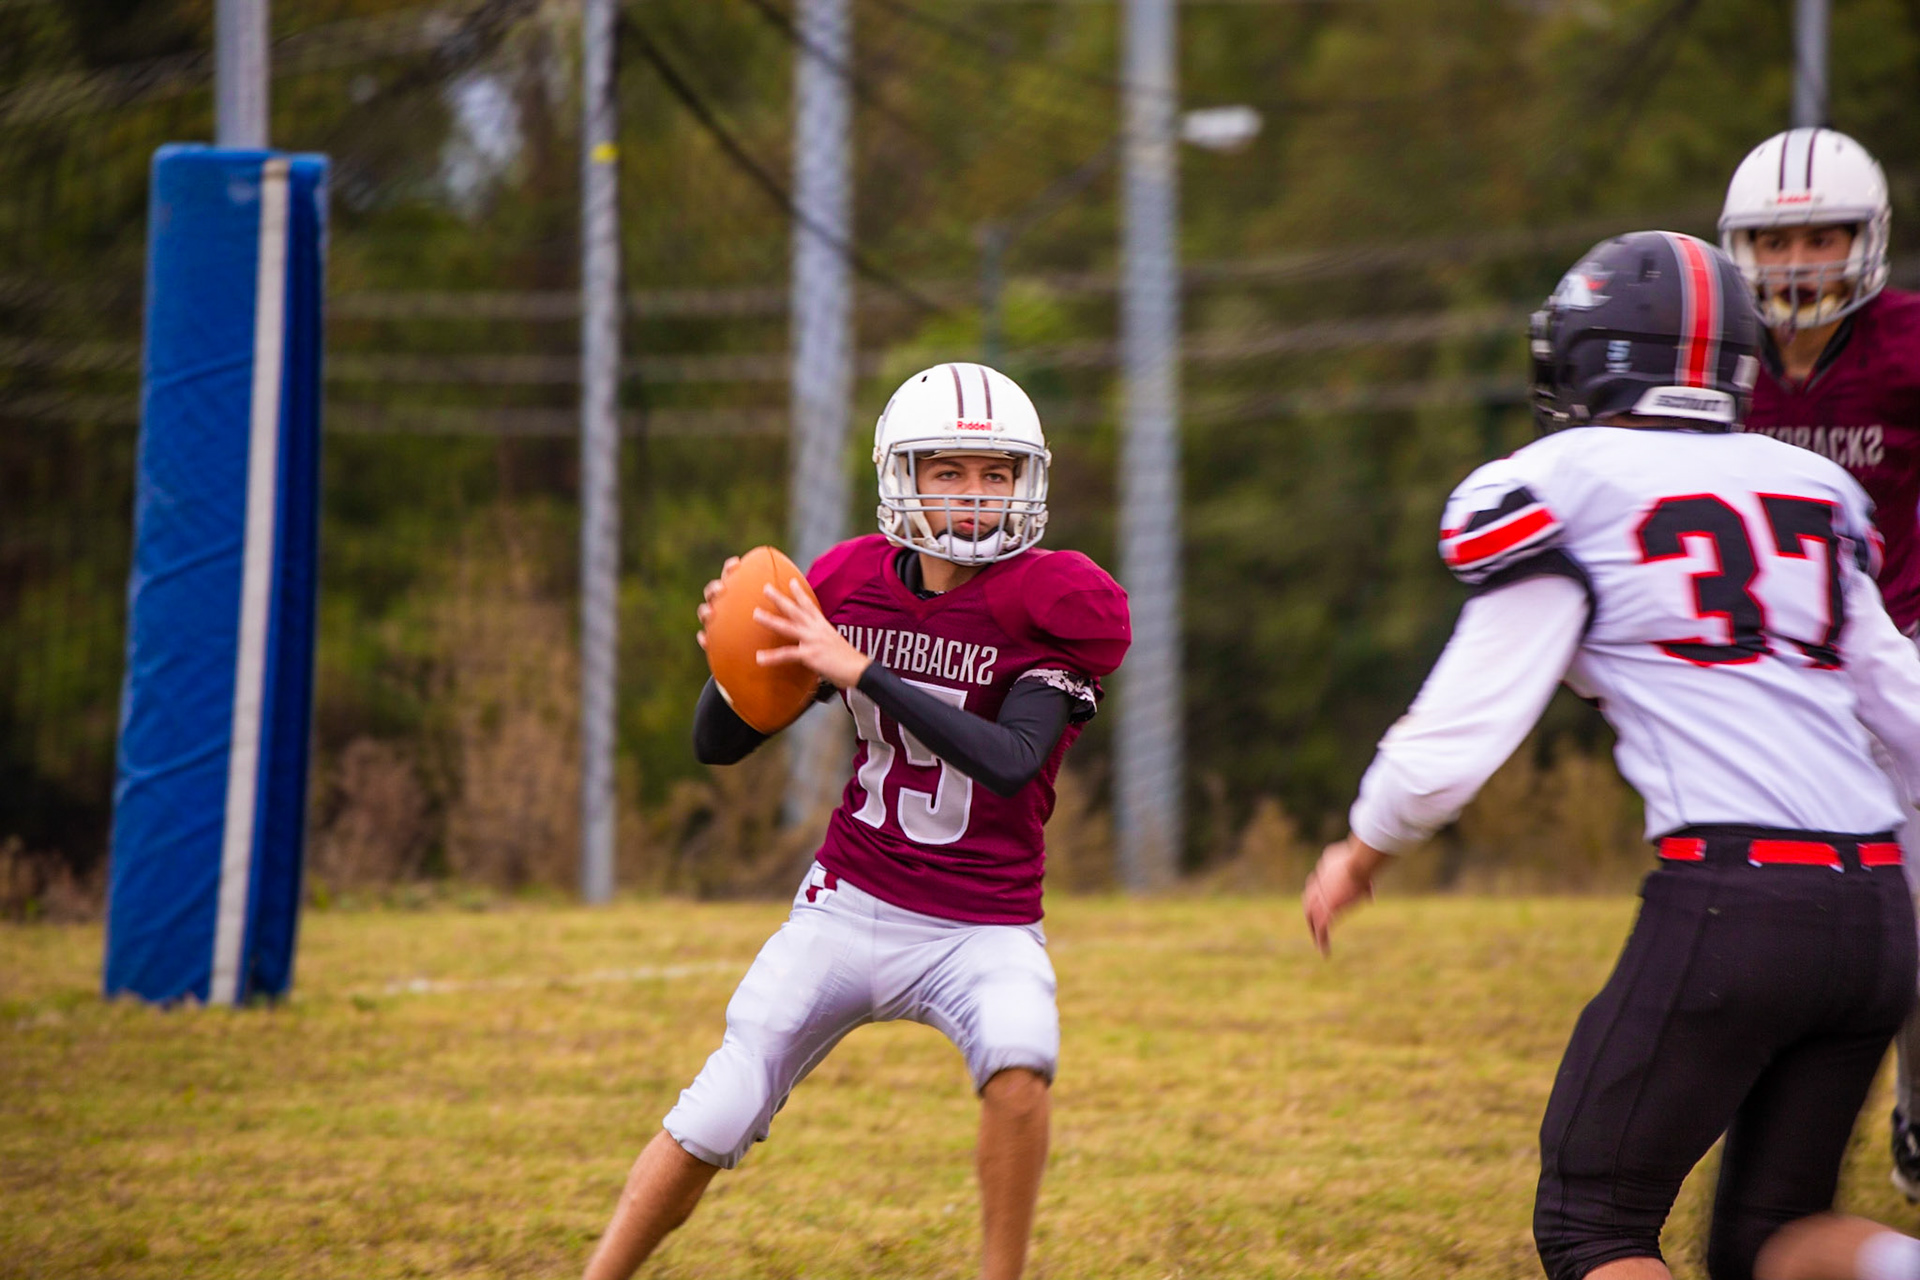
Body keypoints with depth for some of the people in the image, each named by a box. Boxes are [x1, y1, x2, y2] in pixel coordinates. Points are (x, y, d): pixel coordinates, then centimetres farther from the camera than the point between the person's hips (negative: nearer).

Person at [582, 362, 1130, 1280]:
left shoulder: (1051, 608, -13)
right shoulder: (852, 586, -1)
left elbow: (1012, 763, -28)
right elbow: (717, 746, 4)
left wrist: (863, 670, -31)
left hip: (983, 927, -3)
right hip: (850, 906, 3)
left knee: (1020, 1062, -33)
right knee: (711, 1125, -2)